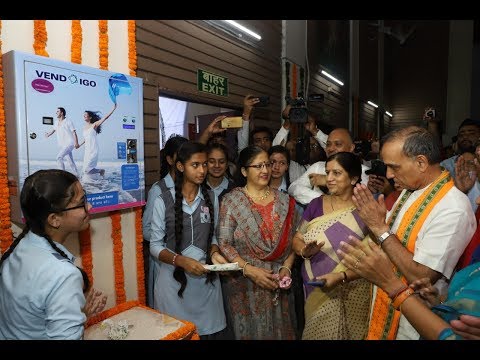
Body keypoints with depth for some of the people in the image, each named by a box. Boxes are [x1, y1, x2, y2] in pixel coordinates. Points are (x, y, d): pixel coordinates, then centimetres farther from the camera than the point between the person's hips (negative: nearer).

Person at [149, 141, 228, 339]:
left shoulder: (211, 198, 2)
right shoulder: (163, 201, -10)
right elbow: (155, 245, -6)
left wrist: (214, 253, -10)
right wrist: (181, 260, -20)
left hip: (206, 277, 3)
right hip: (174, 277, -2)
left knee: (210, 330, 12)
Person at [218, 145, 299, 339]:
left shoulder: (284, 201, 2)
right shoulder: (231, 201, -8)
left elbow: (292, 240, 6)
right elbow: (224, 244, -10)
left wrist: (286, 267, -8)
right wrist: (250, 270, -17)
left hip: (279, 283, 3)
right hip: (245, 284, -3)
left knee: (279, 330, 16)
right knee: (250, 330, 12)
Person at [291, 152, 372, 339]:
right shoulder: (316, 204, -2)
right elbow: (297, 240, 3)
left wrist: (341, 276, -24)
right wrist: (305, 251, -18)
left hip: (350, 295, -3)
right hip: (314, 291, 3)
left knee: (347, 334, 13)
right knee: (315, 333, 17)